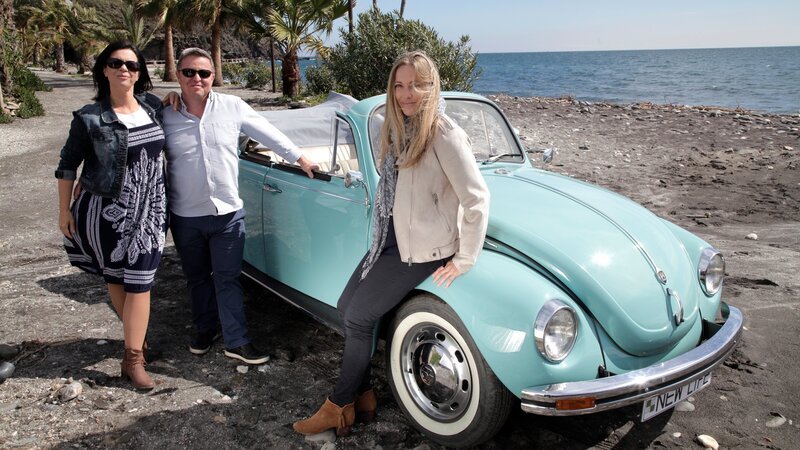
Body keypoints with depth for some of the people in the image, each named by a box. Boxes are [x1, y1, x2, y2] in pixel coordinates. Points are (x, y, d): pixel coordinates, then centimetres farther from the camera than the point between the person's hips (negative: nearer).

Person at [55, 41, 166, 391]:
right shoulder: (89, 118, -8)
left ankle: (133, 358, 7)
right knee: (115, 277, 12)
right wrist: (64, 210, 1)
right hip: (105, 212, -2)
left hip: (148, 212, 2)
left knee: (139, 282, 0)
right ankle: (135, 337, 33)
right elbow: (68, 164, 0)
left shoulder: (153, 107, 2)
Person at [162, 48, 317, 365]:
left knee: (227, 279, 4)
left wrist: (301, 159, 0)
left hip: (228, 212, -1)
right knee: (197, 279, 18)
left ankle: (237, 342, 14)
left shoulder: (232, 107, -4)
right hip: (185, 217, 2)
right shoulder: (166, 117, -3)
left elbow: (269, 134, 1)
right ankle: (205, 330, 37)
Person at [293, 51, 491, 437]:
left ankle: (339, 405, 18)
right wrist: (381, 236, 9)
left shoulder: (444, 135, -20)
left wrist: (464, 260, -18)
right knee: (347, 307, 9)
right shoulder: (399, 128, 6)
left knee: (359, 317, -3)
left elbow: (477, 199, -21)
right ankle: (361, 395, 24)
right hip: (388, 239, 9)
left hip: (421, 248, -8)